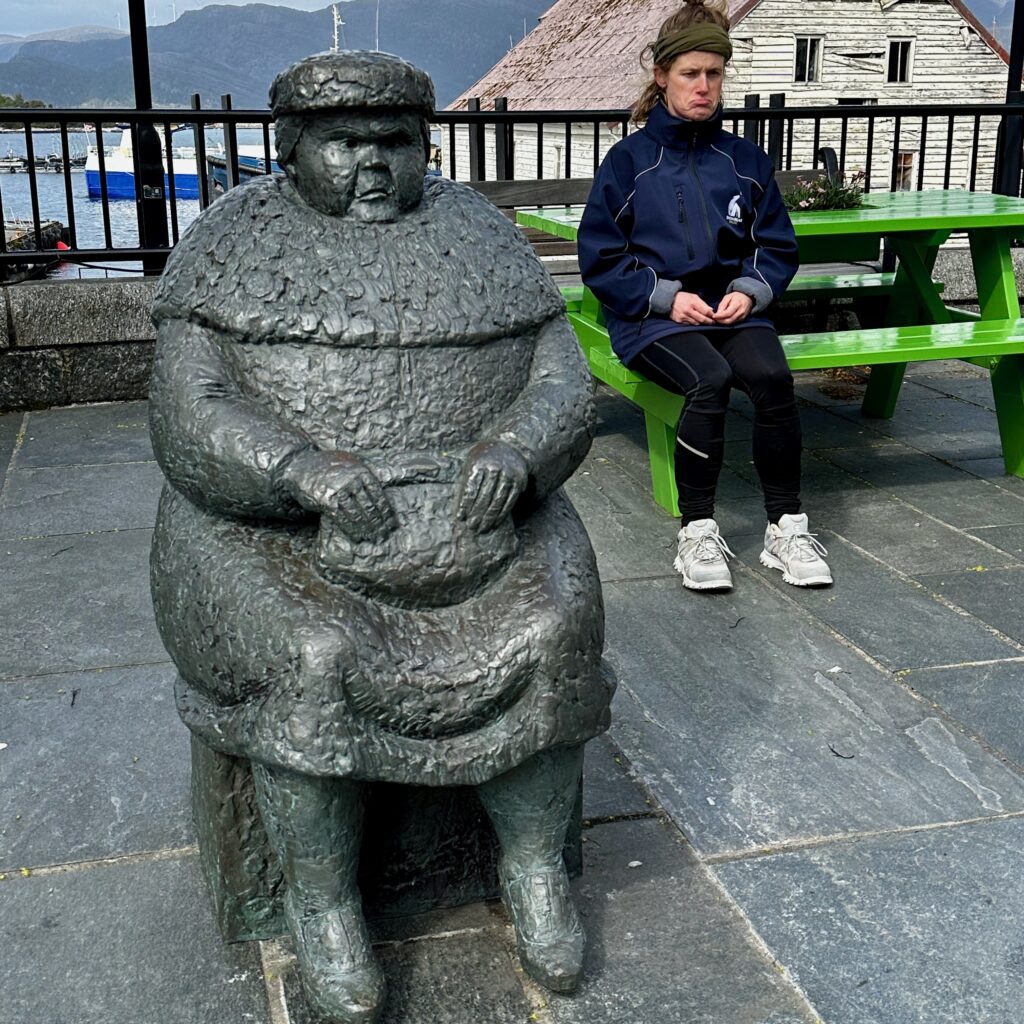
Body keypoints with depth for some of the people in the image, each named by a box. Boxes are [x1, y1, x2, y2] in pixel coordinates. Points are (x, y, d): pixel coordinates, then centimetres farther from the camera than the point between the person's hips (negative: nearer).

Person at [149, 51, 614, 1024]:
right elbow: (189, 419, -10)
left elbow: (563, 386, 1)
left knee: (552, 631, -22)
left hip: (474, 525, 3)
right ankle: (320, 900, -7)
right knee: (312, 662, -29)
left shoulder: (478, 236, 6)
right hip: (275, 530, -2)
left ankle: (534, 862, -1)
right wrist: (306, 468, -28)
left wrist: (514, 453, -21)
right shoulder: (235, 247, -2)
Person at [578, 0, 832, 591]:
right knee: (710, 379, -33)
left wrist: (749, 290, -5)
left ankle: (787, 527, -18)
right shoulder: (630, 160, 4)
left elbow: (778, 246, 16)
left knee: (771, 376, -29)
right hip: (652, 317, -3)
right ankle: (698, 532, -24)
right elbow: (600, 259, 2)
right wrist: (667, 296, -11)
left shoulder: (745, 159, 13)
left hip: (733, 309, 3)